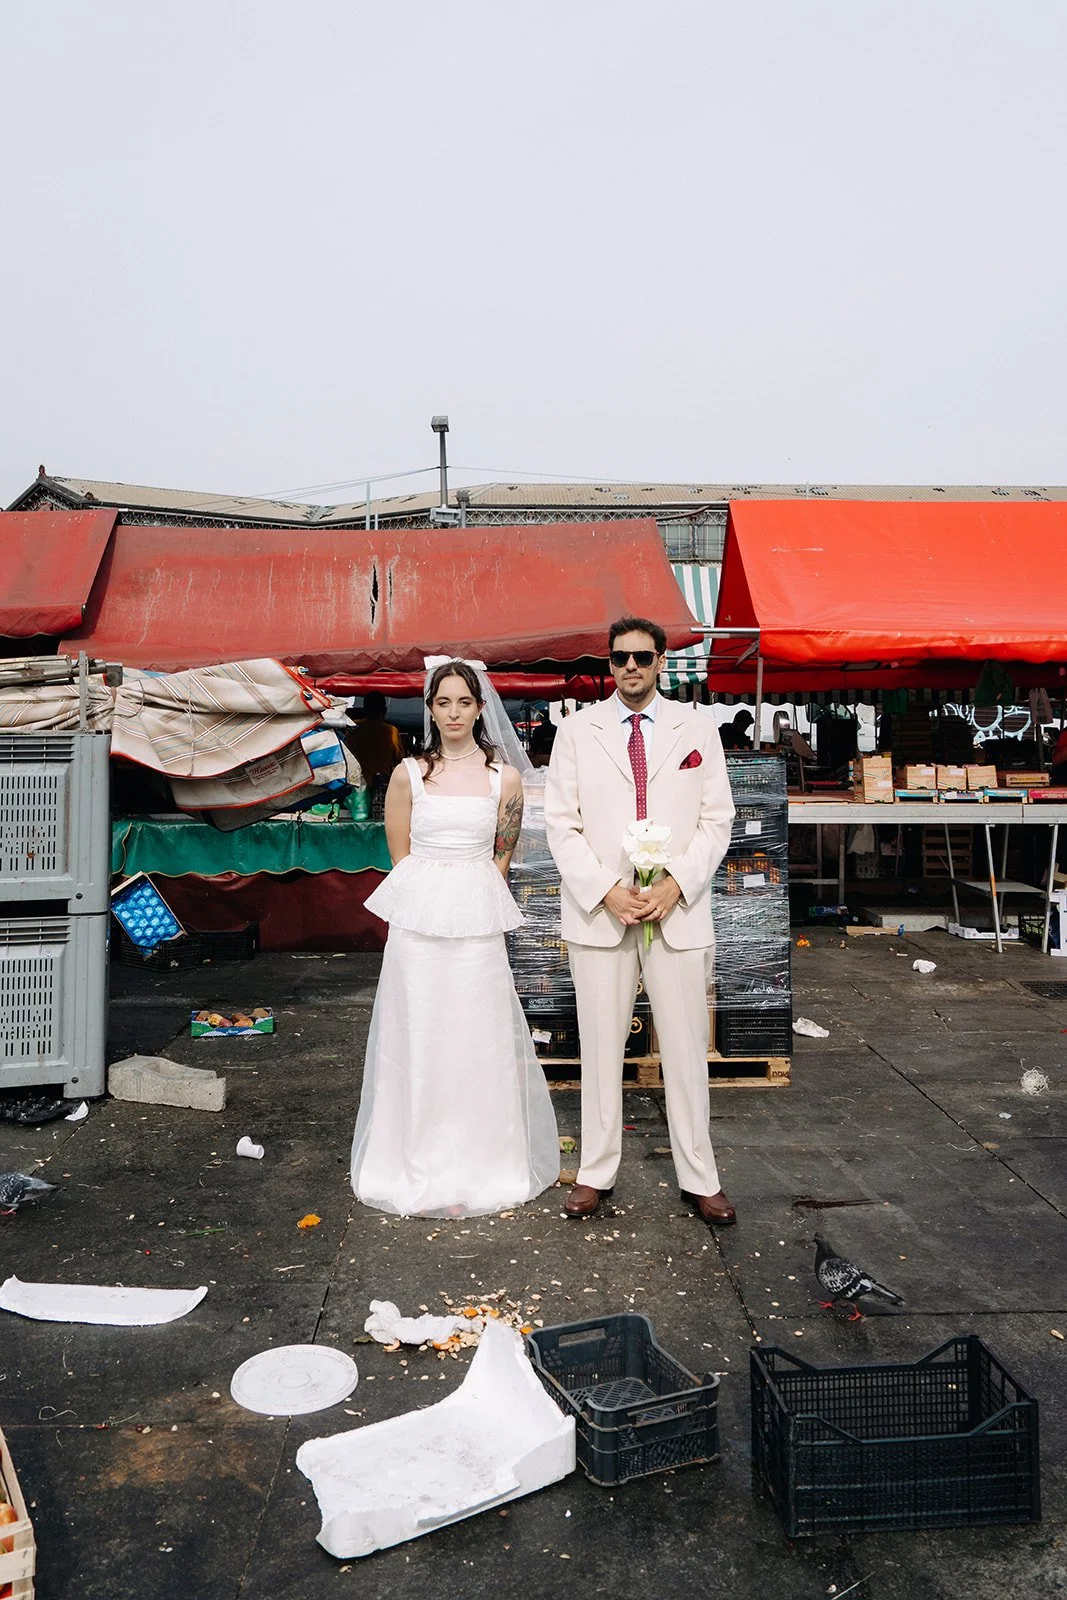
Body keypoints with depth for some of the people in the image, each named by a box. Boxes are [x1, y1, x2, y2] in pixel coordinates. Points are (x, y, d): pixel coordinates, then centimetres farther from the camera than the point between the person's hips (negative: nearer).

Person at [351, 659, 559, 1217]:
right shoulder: (408, 775, 3)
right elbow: (400, 857, 7)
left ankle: (477, 1166, 19)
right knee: (417, 1039, 5)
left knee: (478, 1040, 4)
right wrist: (433, 900, 4)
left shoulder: (504, 778, 3)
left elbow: (500, 860, 9)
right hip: (417, 920, 0)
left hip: (476, 921, 0)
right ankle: (420, 1166, 19)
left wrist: (467, 900, 6)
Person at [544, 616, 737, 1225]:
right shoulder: (578, 730, 5)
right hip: (598, 914, 0)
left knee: (687, 1047, 6)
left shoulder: (698, 728, 6)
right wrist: (606, 891, -10)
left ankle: (700, 1180, 20)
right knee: (601, 1047, 7)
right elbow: (562, 823, 2)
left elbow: (717, 820, 4)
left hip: (678, 912, 0)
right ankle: (597, 1174, 21)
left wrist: (675, 885, -10)